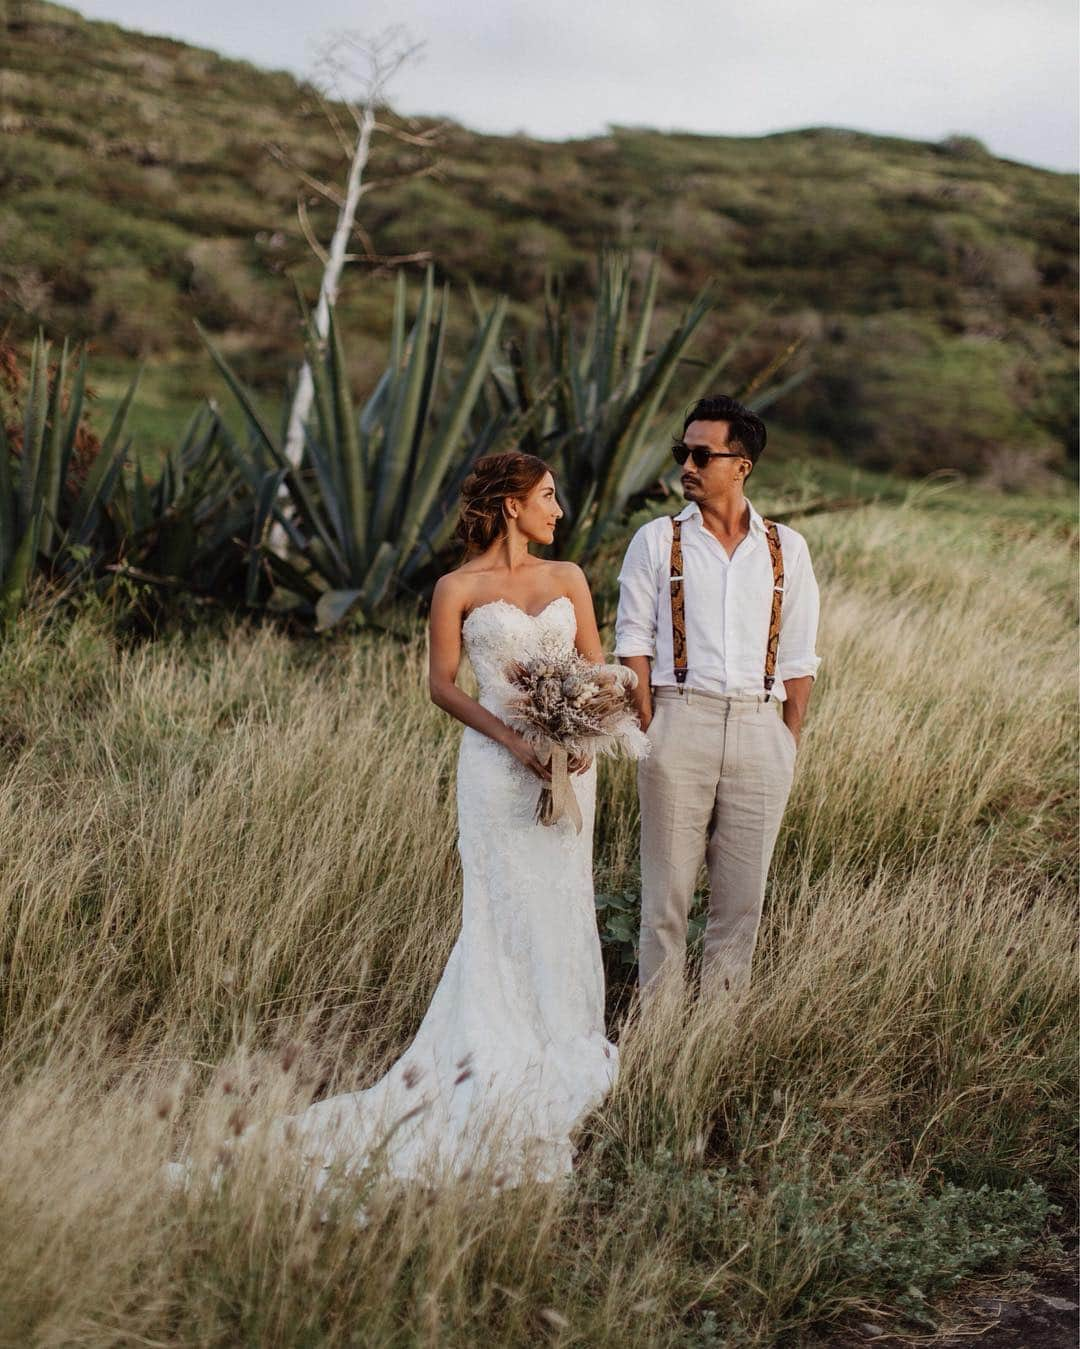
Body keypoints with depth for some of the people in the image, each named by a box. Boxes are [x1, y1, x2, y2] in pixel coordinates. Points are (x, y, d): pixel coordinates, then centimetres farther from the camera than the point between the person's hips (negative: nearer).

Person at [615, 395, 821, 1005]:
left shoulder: (786, 549, 9)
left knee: (743, 892, 7)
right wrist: (648, 729, -7)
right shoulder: (657, 541, 5)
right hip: (681, 720, -2)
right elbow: (635, 643, 3)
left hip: (761, 727, 2)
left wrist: (791, 741, 3)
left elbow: (799, 656, 9)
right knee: (668, 887, 1)